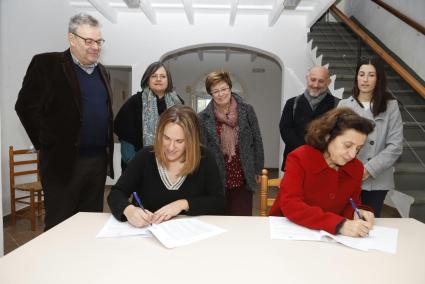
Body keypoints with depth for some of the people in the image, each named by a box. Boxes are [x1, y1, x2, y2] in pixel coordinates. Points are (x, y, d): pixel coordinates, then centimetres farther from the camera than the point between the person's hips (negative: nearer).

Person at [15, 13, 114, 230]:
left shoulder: (102, 71, 14)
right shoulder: (46, 64, -5)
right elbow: (26, 106, -5)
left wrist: (106, 148, 12)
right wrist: (46, 143, -4)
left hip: (99, 160, 5)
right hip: (63, 161, -5)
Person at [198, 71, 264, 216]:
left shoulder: (247, 110, 0)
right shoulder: (203, 118, -3)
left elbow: (257, 141, 5)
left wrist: (257, 170, 7)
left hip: (243, 179, 1)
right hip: (217, 180, 0)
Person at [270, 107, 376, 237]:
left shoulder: (356, 168, 0)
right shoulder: (299, 159, -15)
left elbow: (349, 207, 8)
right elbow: (290, 205, -26)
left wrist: (356, 213, -15)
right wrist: (339, 224, -33)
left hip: (327, 236, 4)